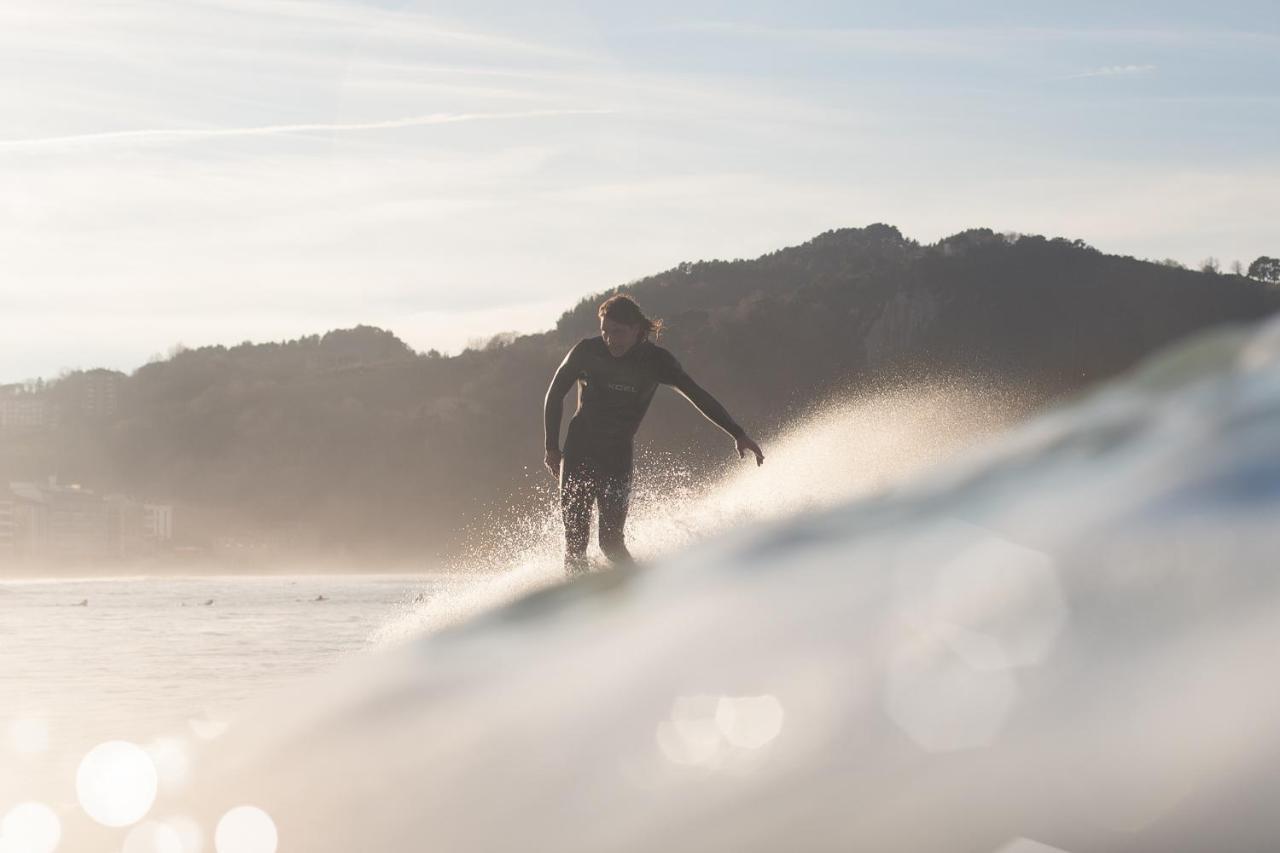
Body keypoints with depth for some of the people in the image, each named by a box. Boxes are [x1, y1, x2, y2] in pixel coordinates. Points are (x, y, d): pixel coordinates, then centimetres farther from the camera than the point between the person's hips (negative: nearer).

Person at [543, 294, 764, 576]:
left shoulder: (654, 360, -6)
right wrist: (552, 447, 0)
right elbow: (555, 395, 4)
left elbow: (697, 396, -8)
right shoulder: (587, 352, -7)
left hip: (618, 455, 0)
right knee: (575, 538, -6)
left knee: (611, 541, -9)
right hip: (579, 451, 0)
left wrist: (737, 433, -16)